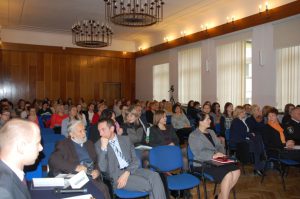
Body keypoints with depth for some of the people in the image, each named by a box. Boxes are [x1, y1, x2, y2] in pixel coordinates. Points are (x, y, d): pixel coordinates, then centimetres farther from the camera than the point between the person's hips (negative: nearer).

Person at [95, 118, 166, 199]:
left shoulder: (125, 139, 11)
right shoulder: (99, 145, 3)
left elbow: (135, 160, 6)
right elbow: (103, 169, -8)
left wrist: (127, 173, -13)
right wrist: (103, 147, -16)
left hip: (131, 170, 4)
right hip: (117, 175, -3)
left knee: (154, 176, -25)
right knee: (149, 185, -24)